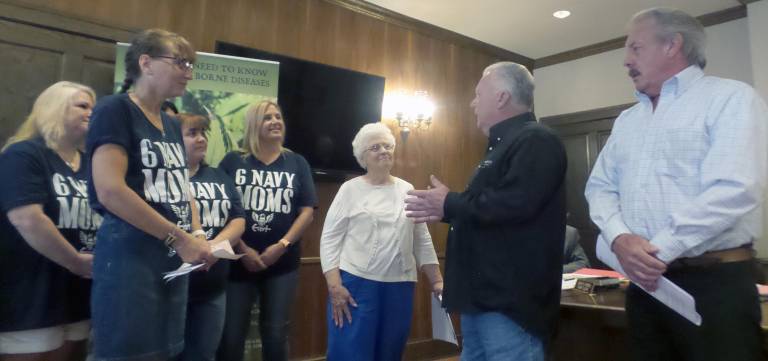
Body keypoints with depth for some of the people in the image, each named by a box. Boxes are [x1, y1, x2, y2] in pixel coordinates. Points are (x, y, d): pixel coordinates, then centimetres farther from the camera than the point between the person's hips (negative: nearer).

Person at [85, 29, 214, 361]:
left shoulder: (172, 125, 15)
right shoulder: (115, 109, -9)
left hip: (173, 263, 8)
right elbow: (109, 191, -21)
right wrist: (179, 238, -17)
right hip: (130, 261, -8)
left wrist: (197, 234, -1)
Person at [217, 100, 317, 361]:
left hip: (283, 263, 1)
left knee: (275, 335, 9)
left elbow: (307, 211, 1)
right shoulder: (233, 161, 2)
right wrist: (243, 250, -10)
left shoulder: (297, 163, 6)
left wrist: (282, 245, -10)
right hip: (239, 261, -1)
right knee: (231, 336, 5)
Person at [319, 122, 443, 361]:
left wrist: (436, 281, 7)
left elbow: (423, 241, 12)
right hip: (355, 284, -3)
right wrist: (334, 286, -11)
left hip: (400, 286, 3)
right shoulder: (350, 189, 0)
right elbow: (330, 239, -3)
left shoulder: (407, 190, 10)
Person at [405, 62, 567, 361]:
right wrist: (444, 212, 11)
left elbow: (514, 204, -28)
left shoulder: (536, 141, -13)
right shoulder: (504, 145, 20)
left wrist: (449, 204, -15)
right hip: (484, 295, 10)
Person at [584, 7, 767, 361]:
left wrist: (660, 251, -18)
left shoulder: (731, 98, -4)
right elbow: (600, 186, 8)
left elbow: (734, 190, -17)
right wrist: (620, 239, -11)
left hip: (714, 280, -5)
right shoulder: (627, 120, 15)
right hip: (644, 280, 6)